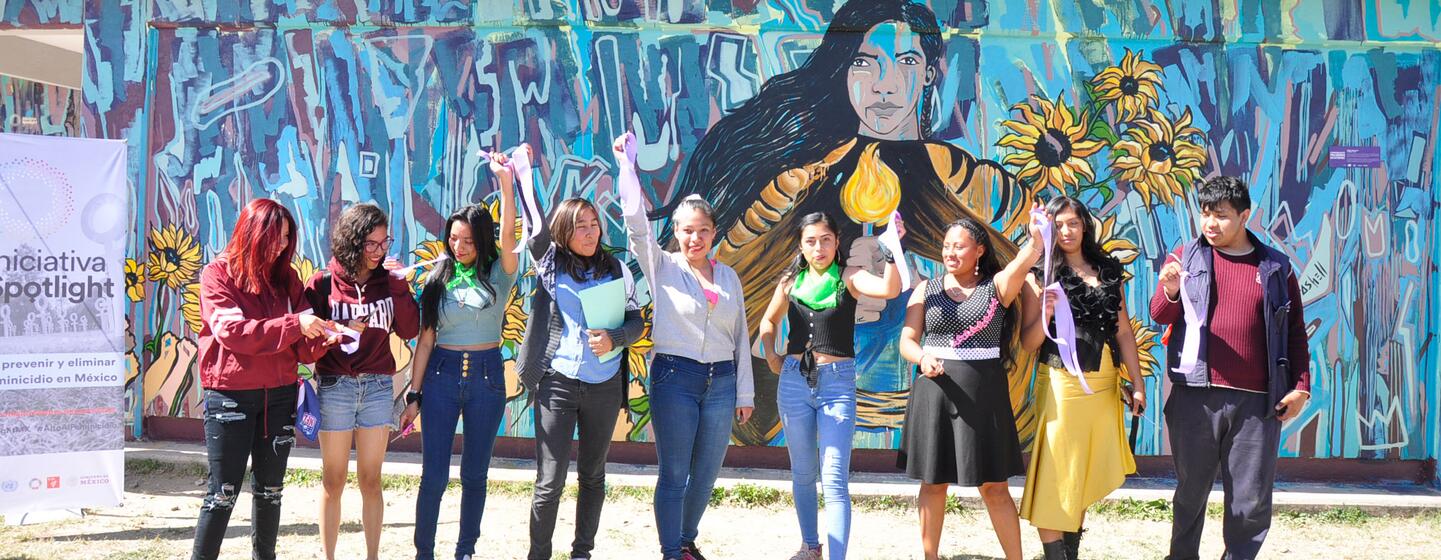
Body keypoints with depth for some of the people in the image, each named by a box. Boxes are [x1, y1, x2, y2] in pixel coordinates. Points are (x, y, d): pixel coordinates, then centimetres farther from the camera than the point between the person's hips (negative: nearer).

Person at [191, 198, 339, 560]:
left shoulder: (286, 278, 8)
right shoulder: (218, 274, -5)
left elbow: (302, 347, 6)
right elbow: (232, 332, -18)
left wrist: (324, 337, -16)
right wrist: (293, 325, -25)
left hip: (279, 395, 5)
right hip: (230, 395, -5)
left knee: (270, 489, 11)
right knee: (223, 492, -4)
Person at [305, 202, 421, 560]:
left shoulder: (387, 282, 4)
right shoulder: (323, 284, -4)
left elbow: (409, 330, -3)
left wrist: (399, 285, -11)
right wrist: (340, 331, -21)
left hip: (378, 386, 2)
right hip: (335, 386, -2)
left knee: (370, 481, 6)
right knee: (333, 482, 4)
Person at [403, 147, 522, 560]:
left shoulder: (499, 273, -1)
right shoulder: (438, 279, 3)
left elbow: (508, 235, -22)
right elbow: (426, 339, 4)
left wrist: (506, 182, -34)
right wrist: (414, 395, 1)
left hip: (486, 375, 0)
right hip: (442, 373, 0)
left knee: (475, 474, 8)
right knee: (434, 475, -1)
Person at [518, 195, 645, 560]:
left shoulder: (616, 270, 6)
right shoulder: (550, 264, 3)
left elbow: (637, 323, 4)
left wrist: (614, 338, -16)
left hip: (605, 386, 2)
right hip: (558, 383, -2)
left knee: (593, 476, 12)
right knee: (550, 482, -5)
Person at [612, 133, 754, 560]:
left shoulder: (729, 277, 11)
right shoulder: (662, 268, 1)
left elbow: (740, 336, 13)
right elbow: (636, 222, -11)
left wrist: (745, 392, 11)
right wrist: (627, 165, -16)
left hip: (721, 381, 4)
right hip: (674, 377, -4)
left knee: (706, 473, 10)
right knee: (673, 473, -2)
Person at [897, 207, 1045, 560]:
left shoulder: (996, 287, 1)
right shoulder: (927, 290, 5)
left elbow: (1026, 259, -18)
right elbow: (907, 341, 2)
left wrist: (1037, 237, -39)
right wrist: (923, 359, -20)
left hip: (983, 393, -2)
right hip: (935, 392, 2)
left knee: (994, 485, 1)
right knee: (933, 481, 9)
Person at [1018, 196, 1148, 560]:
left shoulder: (1109, 271, 11)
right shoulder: (1040, 275, -1)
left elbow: (1124, 331, 12)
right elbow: (1028, 343, -3)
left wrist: (1138, 384, 9)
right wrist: (1045, 315, -22)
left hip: (1104, 386, 5)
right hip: (1061, 384, -5)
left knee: (1086, 475, 10)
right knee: (1057, 475, -4)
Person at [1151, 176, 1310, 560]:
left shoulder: (1275, 267, 8)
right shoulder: (1186, 257, 7)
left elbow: (1295, 331, 13)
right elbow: (1160, 315, 0)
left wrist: (1300, 387, 5)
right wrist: (1170, 290, -21)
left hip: (1257, 400, 0)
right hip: (1197, 396, 0)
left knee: (1252, 501, 4)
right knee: (1191, 491, 9)